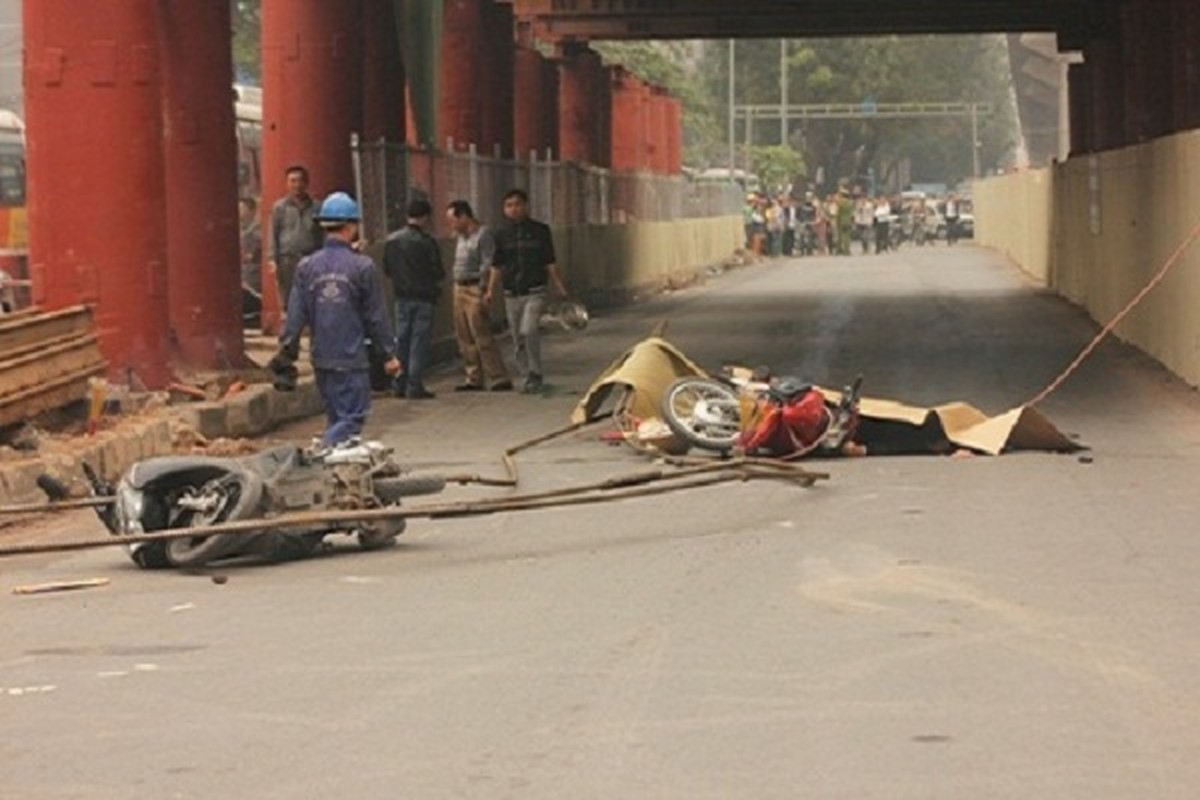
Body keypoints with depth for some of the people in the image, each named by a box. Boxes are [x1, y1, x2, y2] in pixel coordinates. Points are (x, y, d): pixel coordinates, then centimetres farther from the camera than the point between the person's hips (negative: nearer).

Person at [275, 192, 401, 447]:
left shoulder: (307, 267, 1)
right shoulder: (362, 267, -8)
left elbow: (296, 315, 0)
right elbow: (376, 316, -3)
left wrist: (287, 352, 8)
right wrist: (387, 354, 6)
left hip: (321, 359, 5)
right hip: (352, 359, -5)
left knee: (336, 418, 16)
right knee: (351, 419, -3)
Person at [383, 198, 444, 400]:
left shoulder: (391, 241, 2)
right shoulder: (426, 242, -14)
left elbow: (387, 269, 8)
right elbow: (438, 272, -10)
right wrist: (433, 279, 12)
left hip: (402, 297, 5)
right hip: (423, 297, -5)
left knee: (401, 340, 12)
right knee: (419, 341, -1)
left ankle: (399, 385, 13)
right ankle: (415, 386, -2)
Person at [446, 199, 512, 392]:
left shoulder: (483, 235, -12)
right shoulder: (460, 237, 15)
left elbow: (487, 266, -16)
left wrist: (482, 292, -19)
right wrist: (456, 288, 14)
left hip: (475, 290, -9)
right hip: (460, 289, 9)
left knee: (482, 336, -11)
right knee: (464, 338, 9)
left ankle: (499, 378, -8)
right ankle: (474, 378, 16)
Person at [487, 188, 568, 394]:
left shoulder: (540, 230, 2)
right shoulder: (501, 234, 6)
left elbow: (551, 264, 5)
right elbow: (497, 267, 10)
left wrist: (561, 290, 1)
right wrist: (490, 291, -1)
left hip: (535, 292, -3)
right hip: (511, 294, 3)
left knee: (529, 330, -22)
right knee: (518, 339, 6)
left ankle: (535, 375, -11)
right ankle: (529, 377, 19)